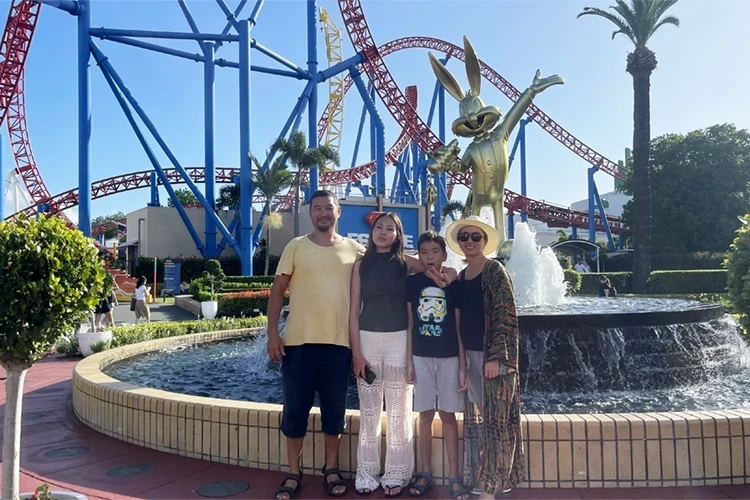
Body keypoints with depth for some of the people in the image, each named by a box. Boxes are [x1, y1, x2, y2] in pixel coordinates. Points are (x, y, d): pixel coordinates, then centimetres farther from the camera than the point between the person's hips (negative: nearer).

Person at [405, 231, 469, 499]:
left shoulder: (453, 284, -1)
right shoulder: (412, 282, 1)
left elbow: (458, 328, 1)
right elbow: (409, 324, 3)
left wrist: (463, 365, -2)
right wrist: (408, 360, -1)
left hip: (449, 357, 0)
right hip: (421, 356, 1)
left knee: (448, 415, 5)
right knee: (425, 415, 8)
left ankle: (454, 477, 13)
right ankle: (426, 473, 20)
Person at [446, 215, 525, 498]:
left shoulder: (495, 271, -8)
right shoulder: (461, 277, 13)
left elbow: (506, 316, -14)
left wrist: (495, 356, -19)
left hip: (493, 355, -7)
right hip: (471, 355, 7)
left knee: (495, 419, 0)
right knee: (476, 418, 13)